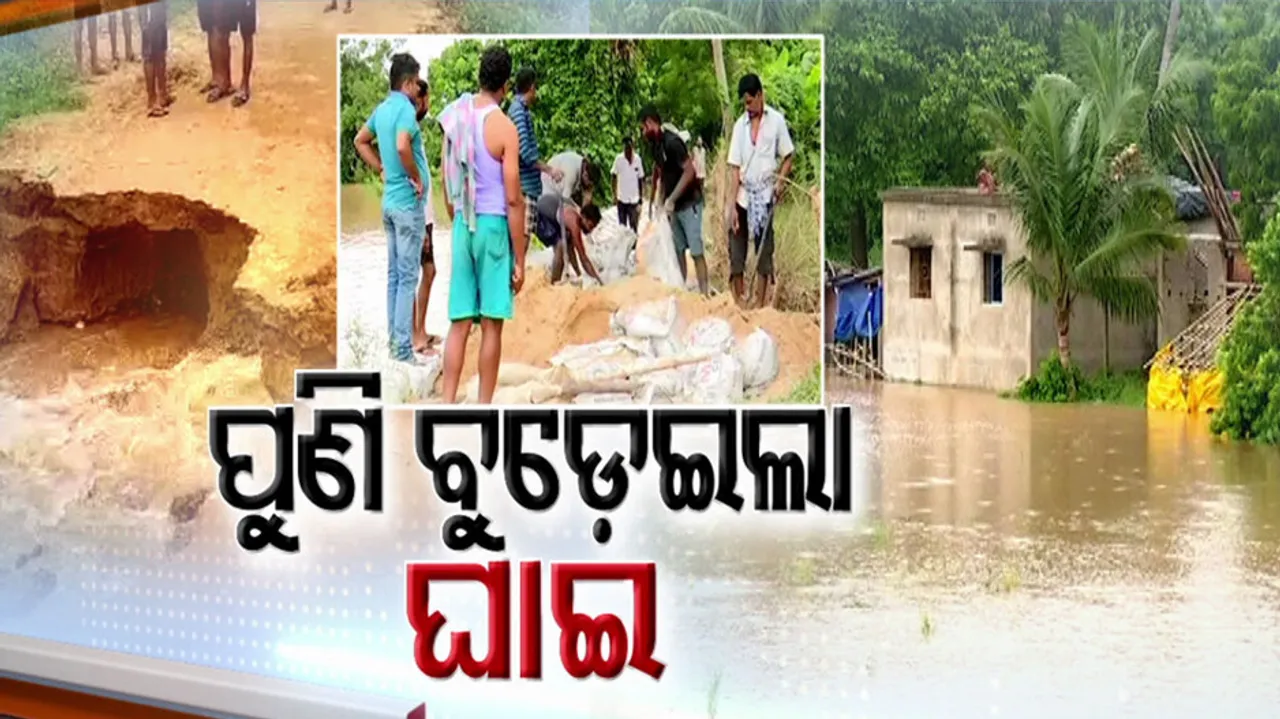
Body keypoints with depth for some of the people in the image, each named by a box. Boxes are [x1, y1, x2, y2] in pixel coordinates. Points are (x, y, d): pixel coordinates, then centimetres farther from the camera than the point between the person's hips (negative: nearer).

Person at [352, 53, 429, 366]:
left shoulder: (383, 108, 9)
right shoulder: (406, 109, -17)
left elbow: (361, 141, 23)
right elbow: (402, 146, -34)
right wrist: (417, 177, -19)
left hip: (390, 200, 9)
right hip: (409, 202, -9)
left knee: (394, 274, 13)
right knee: (408, 276, -6)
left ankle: (395, 340, 18)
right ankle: (403, 348, -5)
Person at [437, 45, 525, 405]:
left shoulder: (454, 117, 4)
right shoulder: (504, 127, -12)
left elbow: (447, 184, 11)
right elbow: (513, 199, -12)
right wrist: (520, 259, -7)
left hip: (462, 225, 5)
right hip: (494, 225, -5)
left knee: (459, 323, 7)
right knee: (491, 325, 2)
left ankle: (448, 404, 4)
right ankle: (484, 409, 6)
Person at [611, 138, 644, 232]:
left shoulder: (637, 159, -3)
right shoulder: (619, 159, -9)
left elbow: (641, 178, 6)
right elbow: (614, 177, 0)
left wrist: (640, 198, 9)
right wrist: (614, 193, -5)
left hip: (634, 199, 1)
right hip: (622, 199, -1)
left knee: (634, 226, 4)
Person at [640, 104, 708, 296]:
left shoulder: (672, 142, -20)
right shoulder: (655, 144, 7)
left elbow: (689, 171, -25)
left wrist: (671, 199, -25)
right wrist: (652, 198, 16)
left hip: (689, 203, -9)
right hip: (673, 205, 9)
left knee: (696, 251, -10)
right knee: (677, 250, 10)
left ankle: (704, 292, -11)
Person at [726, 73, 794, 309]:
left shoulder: (776, 121, -1)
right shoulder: (740, 125, 4)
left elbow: (787, 156, 6)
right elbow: (735, 167, 2)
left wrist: (781, 180, -13)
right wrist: (732, 205, -4)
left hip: (764, 196, -2)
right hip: (742, 195, 2)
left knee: (764, 251, 2)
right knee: (736, 252, 0)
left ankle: (759, 304, 6)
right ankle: (738, 301, 9)